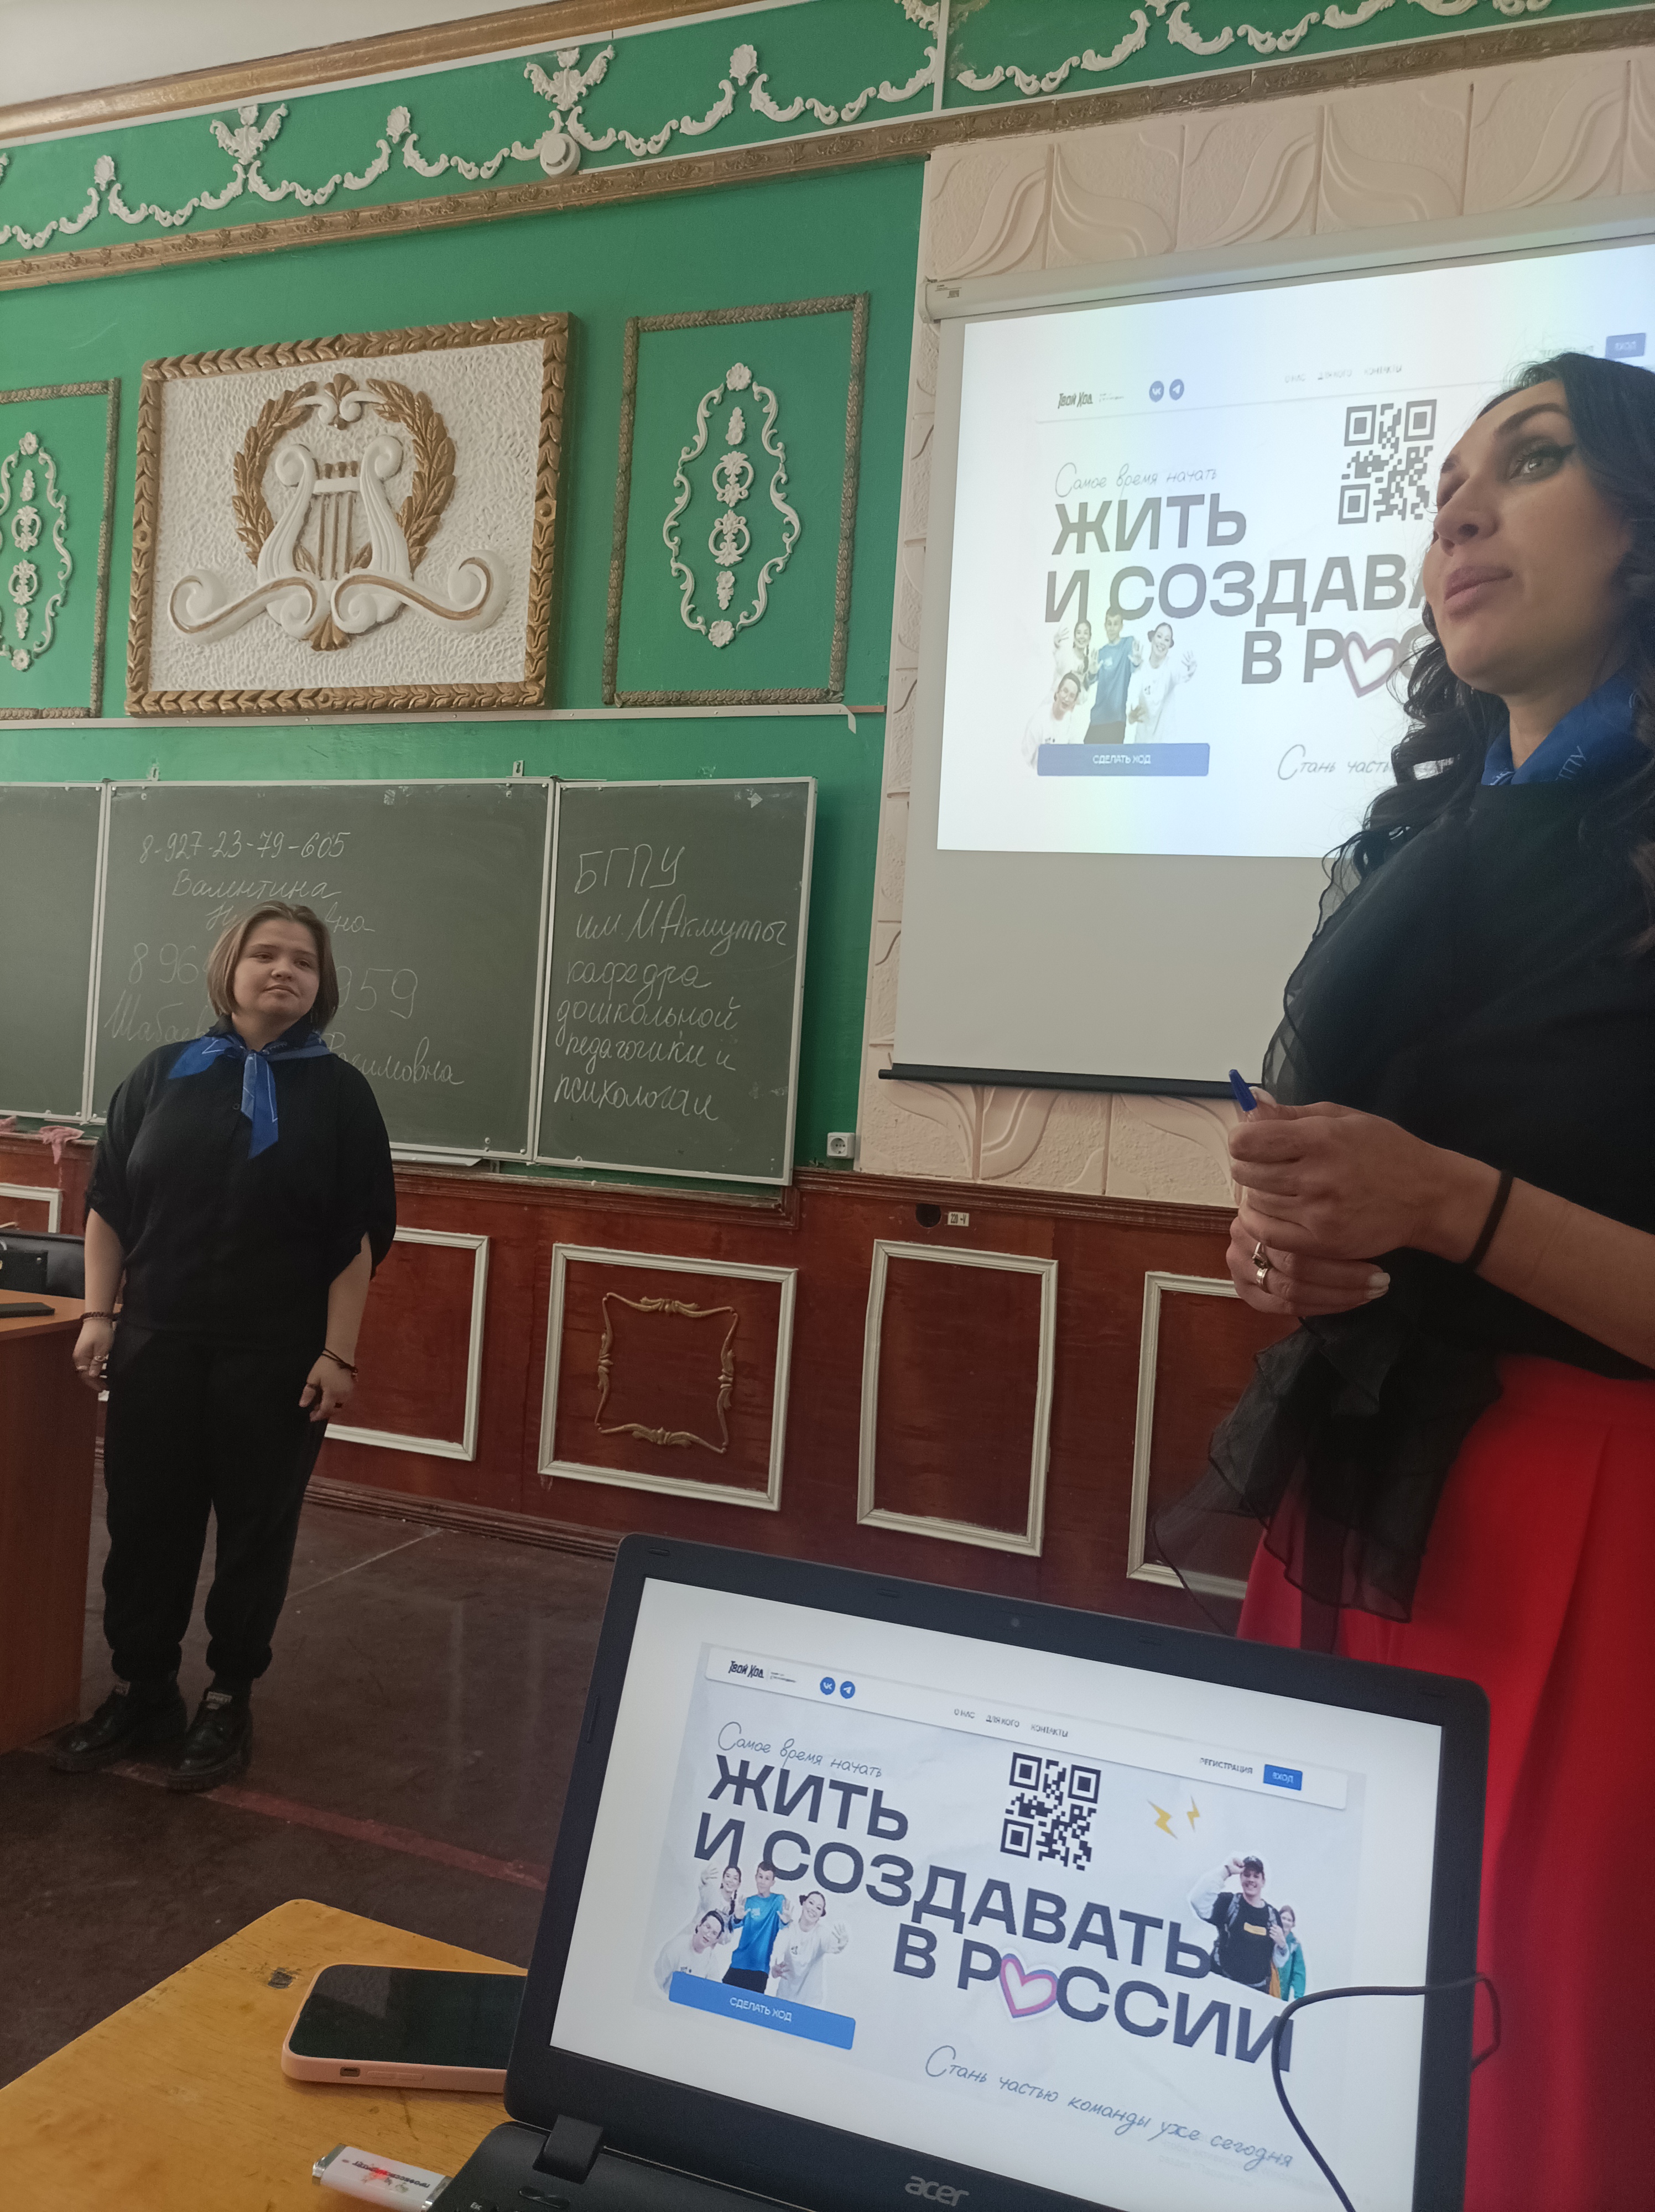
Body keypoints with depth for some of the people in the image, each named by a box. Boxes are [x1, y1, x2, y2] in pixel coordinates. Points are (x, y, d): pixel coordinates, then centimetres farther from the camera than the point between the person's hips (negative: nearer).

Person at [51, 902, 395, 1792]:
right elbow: (108, 1205, 9)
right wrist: (98, 1314, 1)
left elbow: (358, 1236, -5)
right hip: (157, 1344, 3)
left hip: (277, 1355, -2)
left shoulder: (338, 1092, -1)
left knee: (256, 1529, 7)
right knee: (144, 1520, 9)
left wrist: (338, 1353, -10)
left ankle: (229, 1702, 23)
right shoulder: (162, 1074, 6)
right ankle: (140, 1693, 27)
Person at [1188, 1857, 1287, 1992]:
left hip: (1257, 1991, 4)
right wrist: (1226, 1871, -22)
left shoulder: (1273, 1915, 9)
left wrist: (1281, 1944, -7)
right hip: (1222, 1985, -4)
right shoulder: (1229, 1902, -2)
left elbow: (1279, 1963, 15)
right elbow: (1198, 1902, -24)